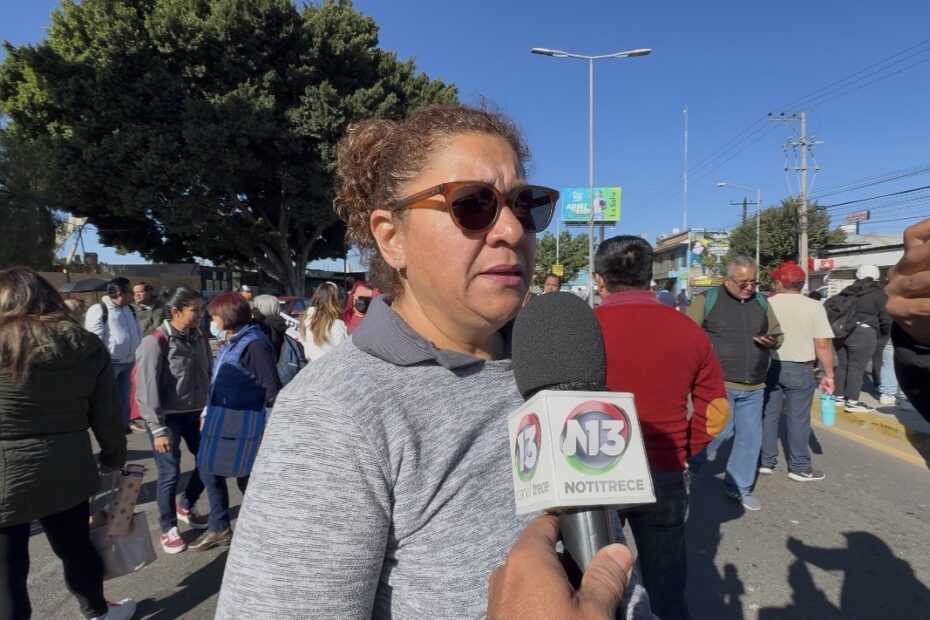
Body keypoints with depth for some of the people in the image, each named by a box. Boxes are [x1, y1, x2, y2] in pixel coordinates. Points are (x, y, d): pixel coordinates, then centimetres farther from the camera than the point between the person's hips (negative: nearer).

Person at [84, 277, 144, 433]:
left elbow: (137, 333, 18)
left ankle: (125, 422, 29)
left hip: (128, 361, 7)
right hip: (110, 362, -7)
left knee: (124, 395, 17)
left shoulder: (130, 309, 11)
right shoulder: (98, 310, -14)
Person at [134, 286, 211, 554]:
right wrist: (158, 429, -17)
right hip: (168, 418, -6)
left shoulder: (199, 338, 1)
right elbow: (146, 390, -16)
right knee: (170, 474, 2)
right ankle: (168, 529, 24)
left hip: (196, 414, 6)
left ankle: (186, 507, 39)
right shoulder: (155, 342, -16)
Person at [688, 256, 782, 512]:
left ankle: (739, 487, 26)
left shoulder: (761, 301, 10)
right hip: (719, 383, -5)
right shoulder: (707, 299, -5)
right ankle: (690, 461, 18)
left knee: (750, 436, 9)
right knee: (721, 430, -12)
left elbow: (777, 333, 19)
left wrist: (773, 341, -5)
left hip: (753, 387, 6)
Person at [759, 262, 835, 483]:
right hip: (800, 370, -2)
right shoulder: (814, 307, -7)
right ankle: (799, 468, 15)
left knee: (768, 415, 11)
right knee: (798, 418, 6)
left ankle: (765, 462, 20)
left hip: (769, 367, 2)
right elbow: (823, 345, -10)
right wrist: (828, 375, -2)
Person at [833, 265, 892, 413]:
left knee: (842, 365, 13)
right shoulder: (879, 294, -1)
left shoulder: (847, 291, 15)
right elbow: (886, 318, -2)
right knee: (856, 368, -3)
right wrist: (887, 332, 16)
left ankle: (839, 397, 19)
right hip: (862, 334, -6)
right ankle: (852, 402, -1)